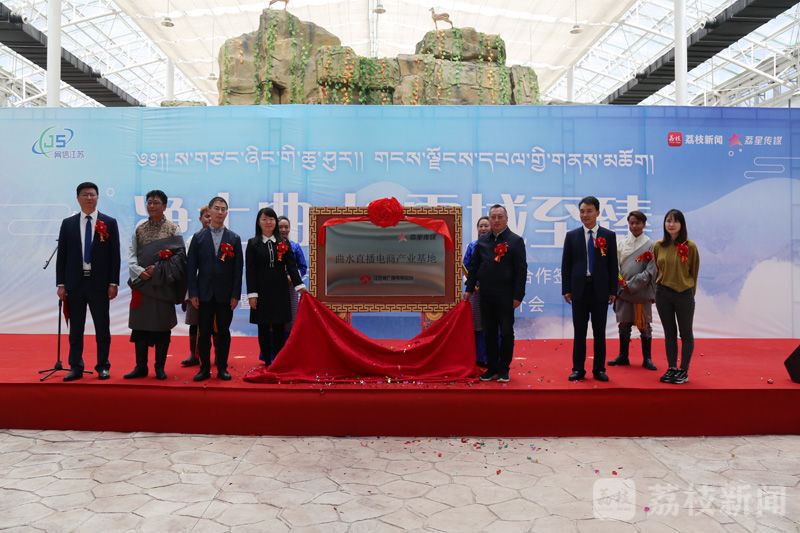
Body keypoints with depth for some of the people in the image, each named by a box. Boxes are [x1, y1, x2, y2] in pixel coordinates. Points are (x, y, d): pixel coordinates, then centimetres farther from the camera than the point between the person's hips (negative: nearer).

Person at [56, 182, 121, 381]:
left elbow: (115, 255, 0)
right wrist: (61, 284, 0)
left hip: (99, 283, -2)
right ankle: (76, 367, 18)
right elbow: (62, 256, 7)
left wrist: (113, 283, -6)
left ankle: (103, 366, 15)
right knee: (75, 328, 9)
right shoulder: (68, 223, 8)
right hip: (74, 283, 2)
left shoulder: (109, 223, 3)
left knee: (102, 327, 4)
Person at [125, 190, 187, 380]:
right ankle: (141, 367, 15)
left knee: (162, 326, 1)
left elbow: (179, 255, -5)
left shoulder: (173, 229, 2)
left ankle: (160, 367, 12)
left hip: (163, 284, -3)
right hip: (141, 283, 3)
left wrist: (157, 269, -14)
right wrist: (139, 271, -10)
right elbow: (131, 254, 8)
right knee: (139, 325, 5)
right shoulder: (139, 229, 12)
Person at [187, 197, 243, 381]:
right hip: (205, 294, 0)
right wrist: (193, 293, -4)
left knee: (223, 332, 6)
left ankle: (222, 368, 15)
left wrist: (236, 295, -4)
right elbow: (191, 267, 3)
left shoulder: (234, 238, 5)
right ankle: (205, 368, 14)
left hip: (226, 295, 0)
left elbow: (238, 268, 2)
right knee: (204, 333, 4)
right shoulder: (198, 237, 6)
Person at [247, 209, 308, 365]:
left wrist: (299, 285, -6)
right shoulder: (253, 244, 3)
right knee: (263, 328, 4)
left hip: (280, 290, 1)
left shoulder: (284, 242, 8)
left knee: (279, 328, 3)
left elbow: (291, 265, 4)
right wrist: (252, 293, -8)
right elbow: (250, 270, -1)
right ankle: (267, 362, 13)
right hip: (261, 291, -1)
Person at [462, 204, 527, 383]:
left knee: (506, 332, 3)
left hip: (506, 295, -3)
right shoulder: (482, 240, 10)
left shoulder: (515, 241, -2)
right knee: (489, 332, 8)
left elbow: (521, 270, -5)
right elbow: (474, 266, 15)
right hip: (485, 295, 4)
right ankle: (491, 368, 18)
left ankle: (503, 369, 15)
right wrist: (469, 289, 8)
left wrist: (518, 296, -10)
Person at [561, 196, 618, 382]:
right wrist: (566, 289, -1)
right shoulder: (571, 236, 5)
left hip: (600, 290, 0)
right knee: (579, 331, 5)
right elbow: (566, 265, 5)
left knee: (599, 332, 6)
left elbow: (613, 265, 5)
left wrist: (613, 290, -1)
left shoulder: (609, 236, 5)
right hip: (579, 289, 0)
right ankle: (578, 369, 13)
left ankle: (599, 369, 16)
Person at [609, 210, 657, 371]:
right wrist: (619, 281, -6)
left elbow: (650, 271, -7)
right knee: (624, 324, 8)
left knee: (644, 325, 2)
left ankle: (647, 359, 13)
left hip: (641, 291, -3)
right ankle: (623, 356, 19)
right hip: (623, 290, 3)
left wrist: (631, 284, -12)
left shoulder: (650, 245, -2)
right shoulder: (622, 243, 8)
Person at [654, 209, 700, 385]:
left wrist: (691, 293, 4)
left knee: (686, 334, 6)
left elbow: (694, 272, 1)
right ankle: (672, 369, 21)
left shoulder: (690, 247, -7)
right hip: (663, 294, 3)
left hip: (684, 294, -3)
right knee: (669, 333, 11)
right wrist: (659, 289, 10)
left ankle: (684, 371, 15)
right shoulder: (658, 246, 1)